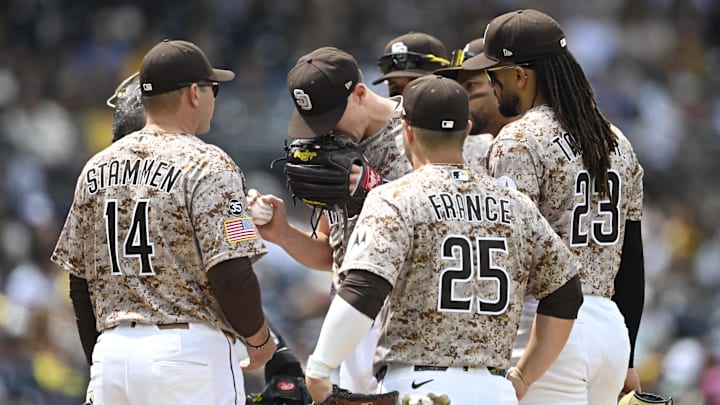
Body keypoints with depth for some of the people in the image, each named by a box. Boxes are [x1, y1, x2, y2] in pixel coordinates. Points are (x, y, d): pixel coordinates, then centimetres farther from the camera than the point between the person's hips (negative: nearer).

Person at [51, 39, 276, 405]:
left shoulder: (97, 169, 12)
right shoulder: (207, 165, -8)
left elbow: (80, 281, 15)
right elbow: (231, 275, -15)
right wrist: (260, 339, 2)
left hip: (110, 351, 6)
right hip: (189, 347, -6)